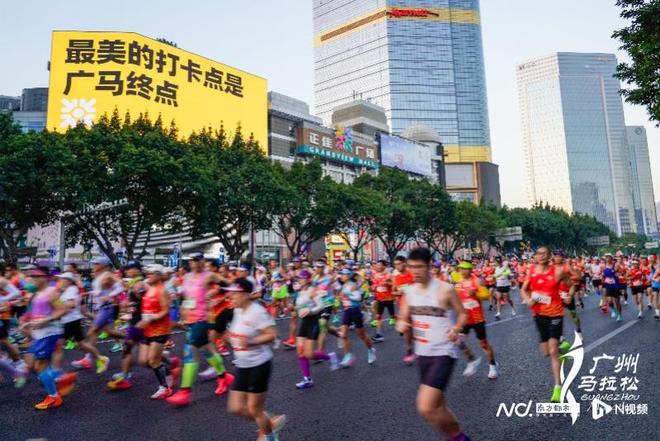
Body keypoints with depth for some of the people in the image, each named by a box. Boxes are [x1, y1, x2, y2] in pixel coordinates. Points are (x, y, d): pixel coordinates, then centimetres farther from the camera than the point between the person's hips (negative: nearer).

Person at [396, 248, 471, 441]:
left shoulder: (445, 289, -14)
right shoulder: (409, 292, 2)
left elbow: (463, 314, -3)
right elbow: (403, 319, 9)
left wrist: (456, 328, -23)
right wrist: (401, 325, -14)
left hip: (443, 353, -6)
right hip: (422, 354, 7)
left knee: (425, 408, -13)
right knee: (437, 406, 19)